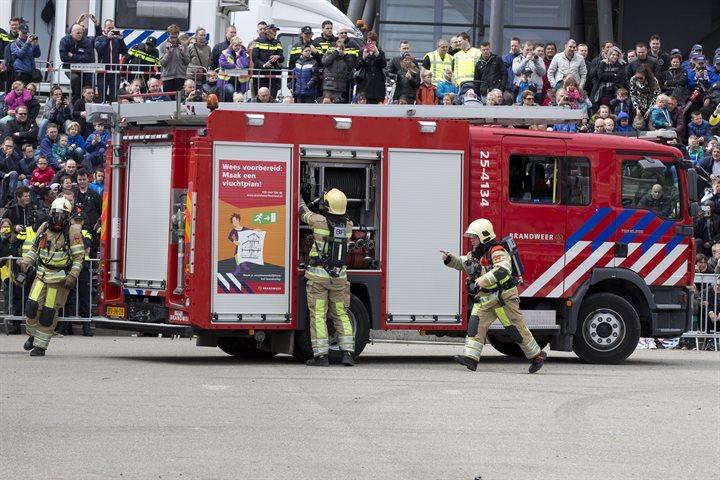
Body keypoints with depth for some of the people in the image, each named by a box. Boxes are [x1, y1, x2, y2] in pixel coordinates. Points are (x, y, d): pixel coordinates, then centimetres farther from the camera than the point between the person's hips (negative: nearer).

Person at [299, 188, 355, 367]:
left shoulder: (320, 221, -12)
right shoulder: (348, 225, 0)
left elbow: (304, 213, 8)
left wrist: (299, 196, 28)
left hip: (318, 276, -4)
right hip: (339, 277, 4)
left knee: (318, 315, 0)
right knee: (341, 315, 12)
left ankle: (321, 355, -4)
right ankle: (347, 353, 3)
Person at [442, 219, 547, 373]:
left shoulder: (496, 251, -20)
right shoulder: (476, 253, 9)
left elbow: (502, 270, -37)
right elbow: (462, 263, 26)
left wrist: (480, 282, -41)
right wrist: (449, 259, 5)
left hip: (503, 297, -8)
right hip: (485, 298, 8)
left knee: (516, 328, 0)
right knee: (475, 324, -8)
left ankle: (537, 356, 14)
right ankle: (470, 357, -13)